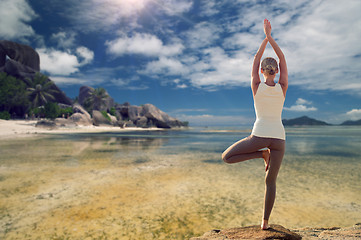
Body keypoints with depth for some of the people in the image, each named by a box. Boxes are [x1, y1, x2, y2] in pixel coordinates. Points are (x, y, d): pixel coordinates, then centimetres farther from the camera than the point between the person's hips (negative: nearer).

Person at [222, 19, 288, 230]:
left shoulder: (257, 87, -2)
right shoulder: (282, 88, 2)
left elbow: (256, 60, 11)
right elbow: (283, 59, 11)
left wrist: (265, 37, 18)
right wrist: (270, 36, 12)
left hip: (259, 135, -3)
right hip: (278, 137, 4)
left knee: (226, 157, 11)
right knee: (271, 181, 14)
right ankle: (265, 221, 18)